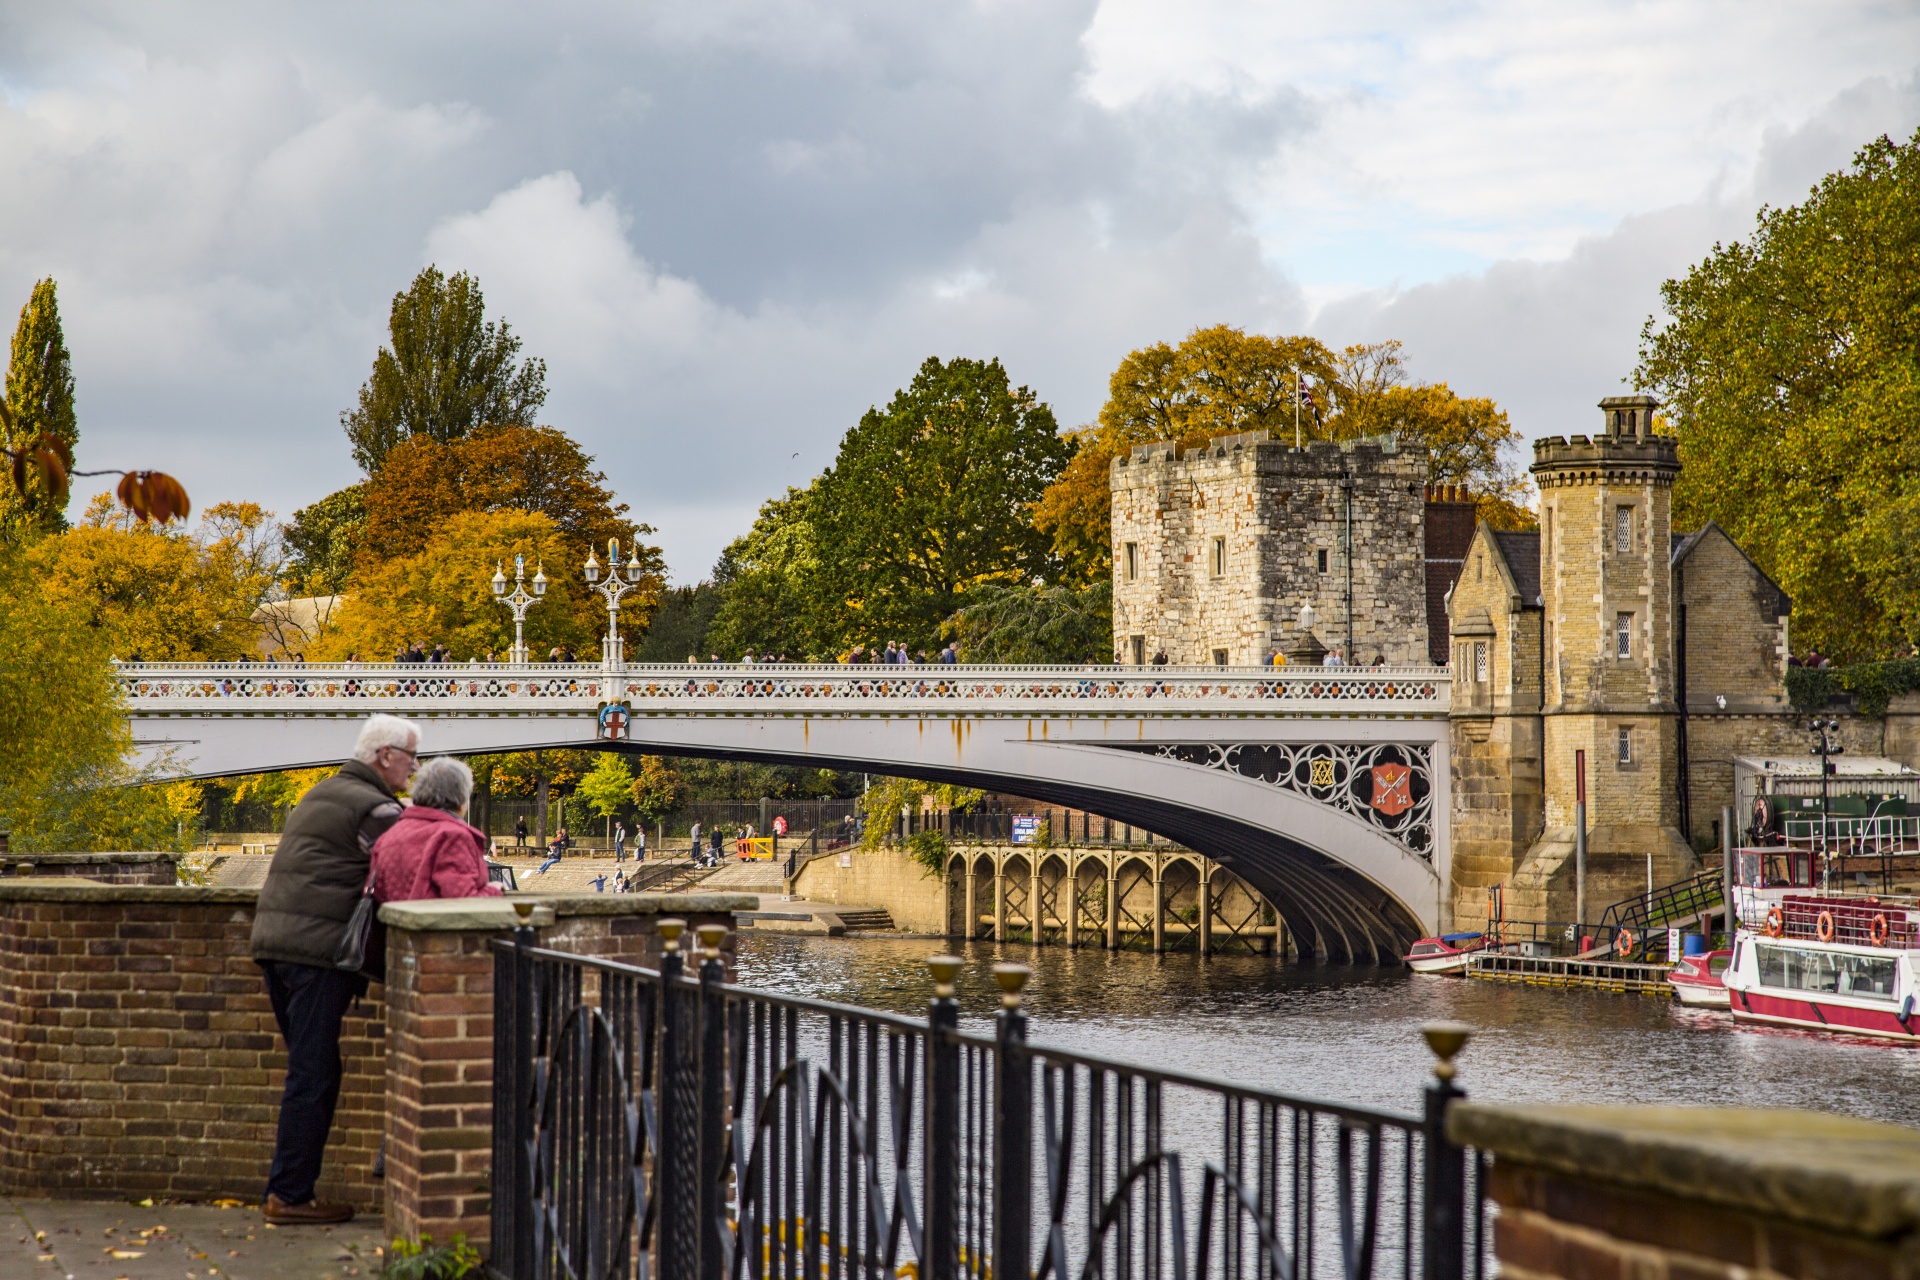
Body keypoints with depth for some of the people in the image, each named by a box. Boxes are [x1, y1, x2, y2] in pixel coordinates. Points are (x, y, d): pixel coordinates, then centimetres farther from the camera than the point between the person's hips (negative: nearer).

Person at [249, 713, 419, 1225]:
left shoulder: (321, 795, 23)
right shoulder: (376, 808, -8)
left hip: (271, 935, 9)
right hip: (317, 945, -9)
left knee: (310, 1071, 15)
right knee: (313, 1075, -5)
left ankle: (286, 1190, 15)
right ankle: (289, 1195, -3)